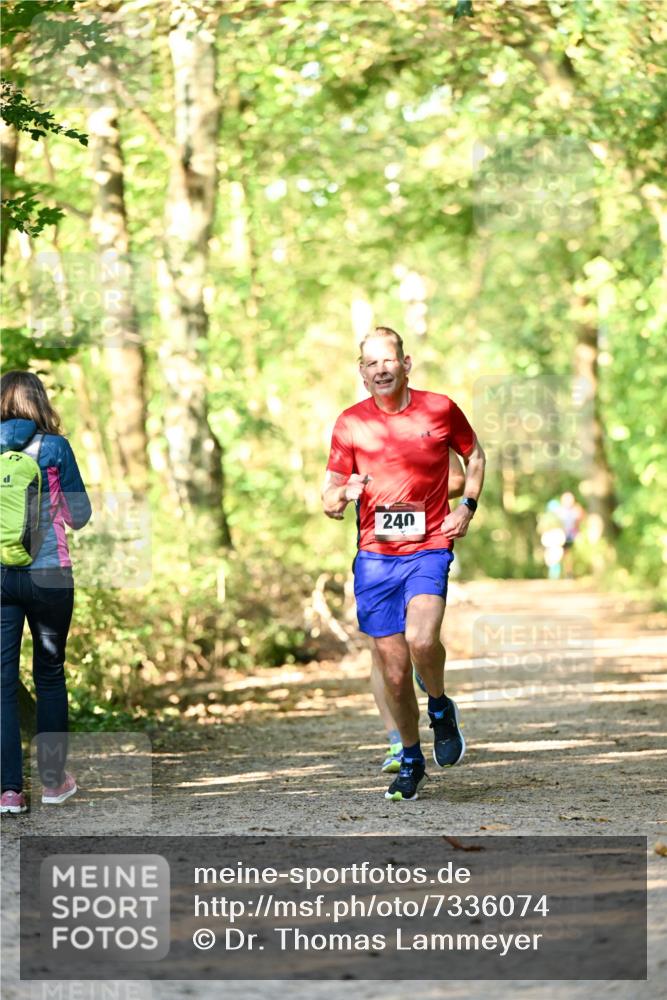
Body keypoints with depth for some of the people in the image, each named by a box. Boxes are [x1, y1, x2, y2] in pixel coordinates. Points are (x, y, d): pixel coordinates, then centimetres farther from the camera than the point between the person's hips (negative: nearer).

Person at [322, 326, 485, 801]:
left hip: (429, 548, -2)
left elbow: (474, 454, 18)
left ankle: (441, 708, 4)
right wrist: (341, 495, -17)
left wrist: (468, 506, 4)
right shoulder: (350, 423, 2)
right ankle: (411, 760, 24)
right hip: (375, 555, 2)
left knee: (421, 640, -27)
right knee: (394, 673, 2)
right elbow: (330, 499, 7)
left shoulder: (440, 408, 0)